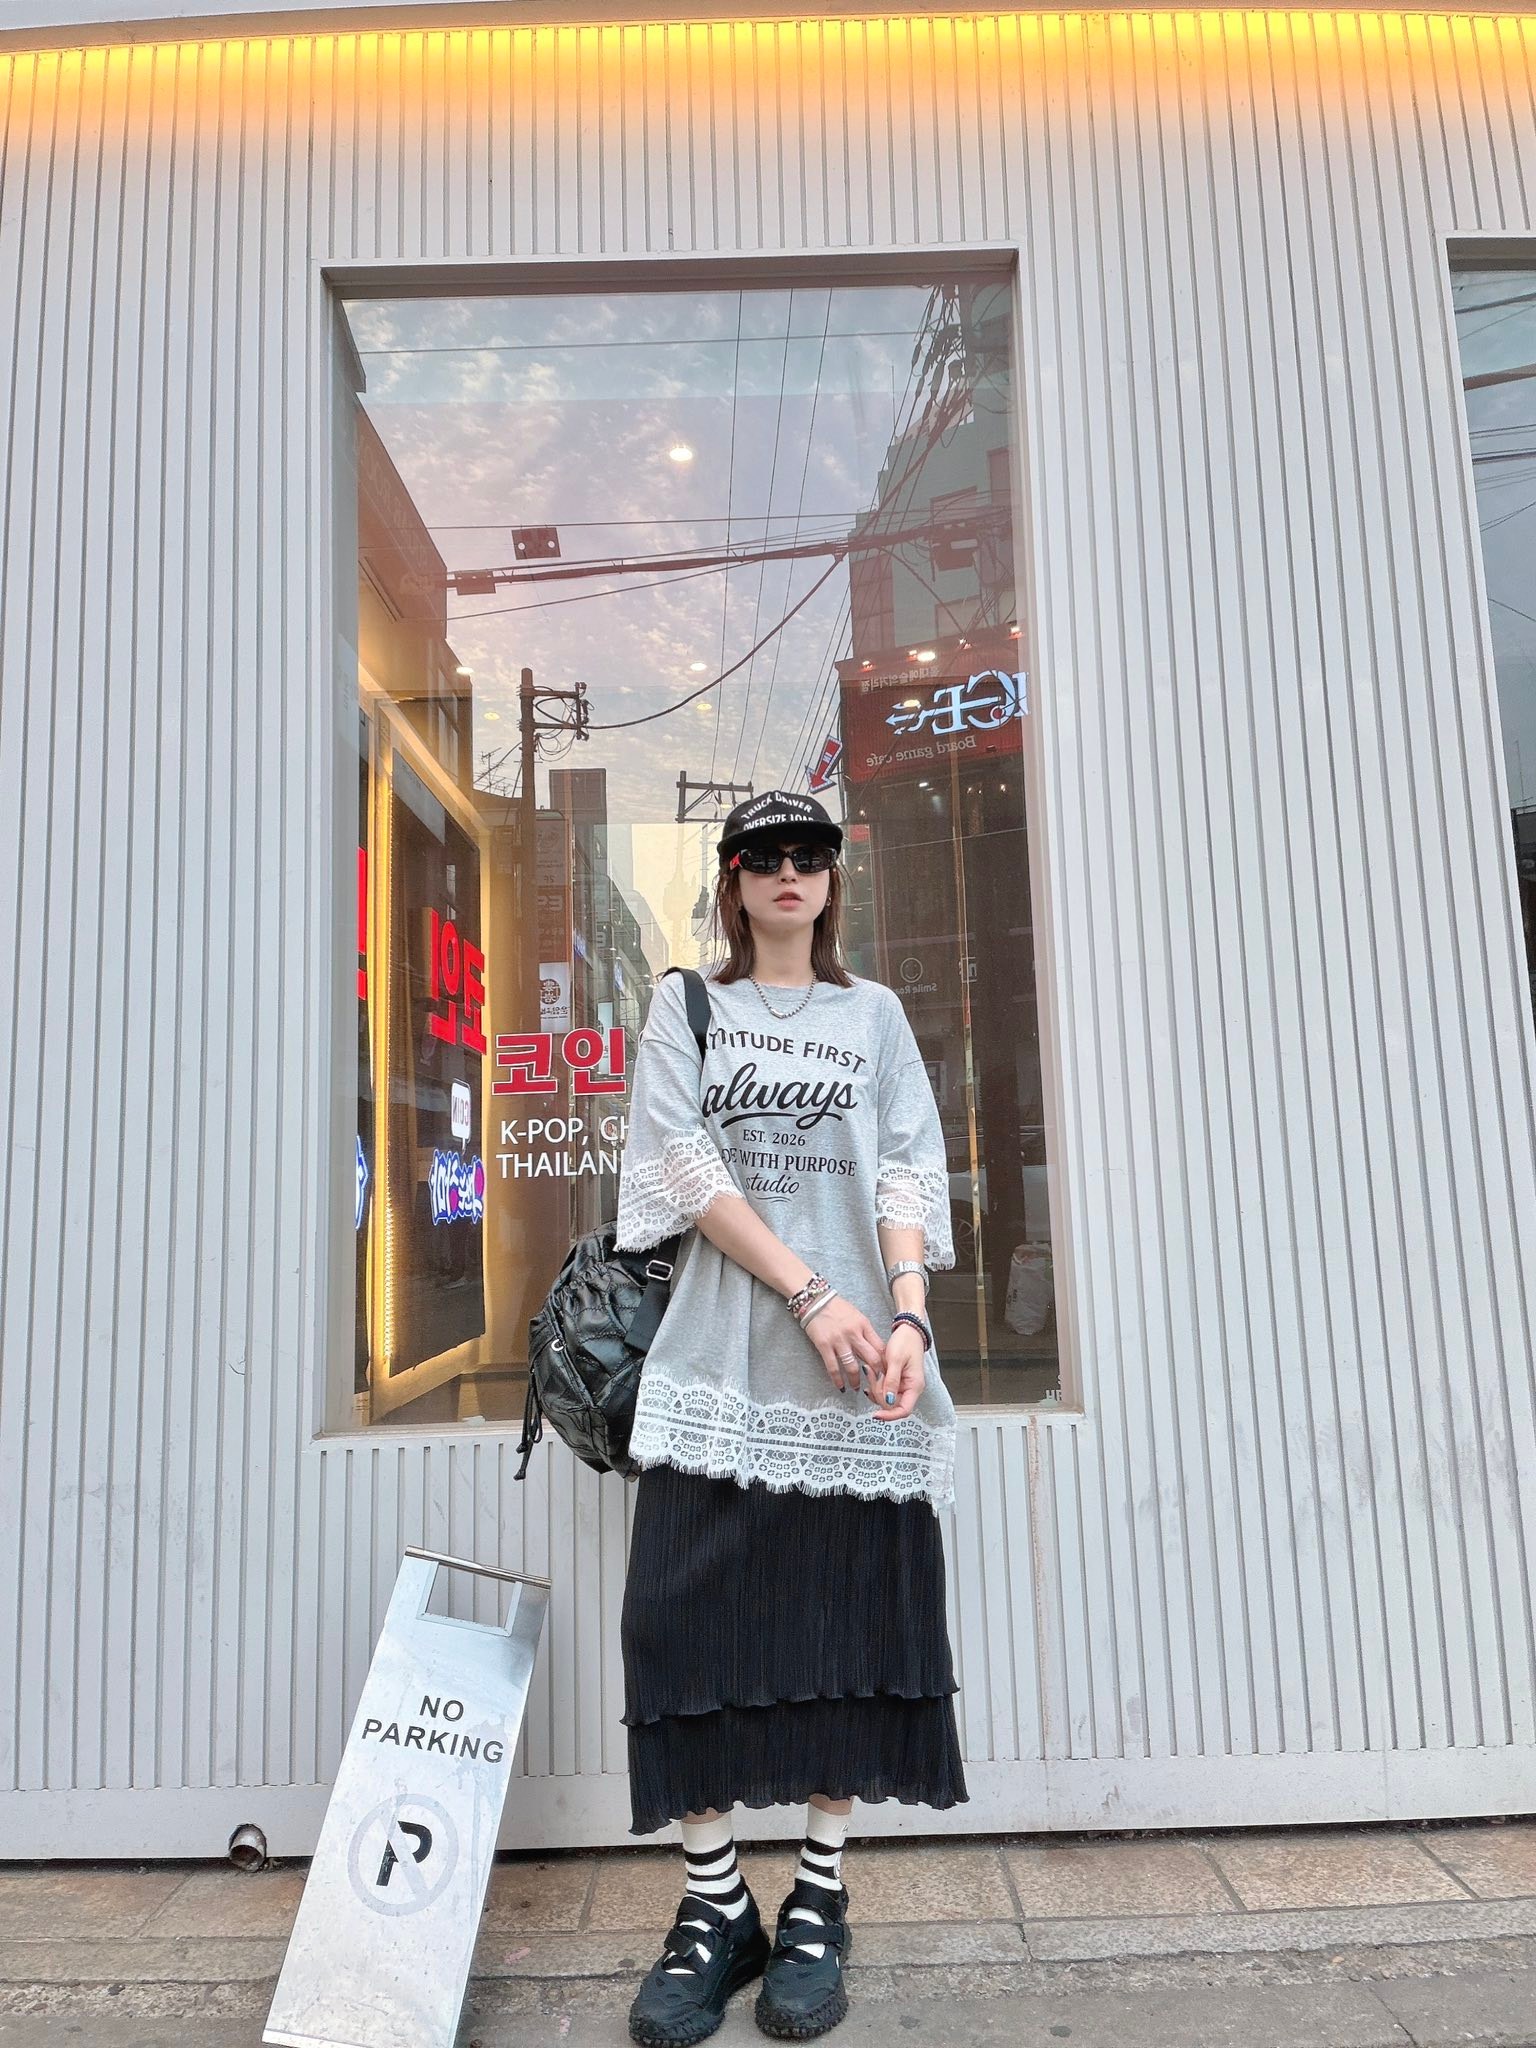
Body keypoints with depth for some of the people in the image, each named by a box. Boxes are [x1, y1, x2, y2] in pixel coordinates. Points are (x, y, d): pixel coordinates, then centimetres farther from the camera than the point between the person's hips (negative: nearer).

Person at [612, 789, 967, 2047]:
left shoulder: (874, 1013, 15)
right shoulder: (686, 1007, 12)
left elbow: (908, 1174, 4)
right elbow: (687, 1166, -2)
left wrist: (906, 1317, -12)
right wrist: (811, 1295, -12)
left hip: (855, 1371, 1)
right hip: (722, 1356, -1)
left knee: (848, 1619, 4)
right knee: (695, 1616, -4)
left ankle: (820, 1902, 19)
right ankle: (714, 1906, 12)